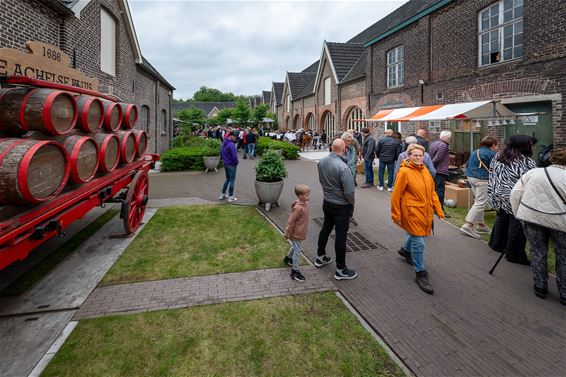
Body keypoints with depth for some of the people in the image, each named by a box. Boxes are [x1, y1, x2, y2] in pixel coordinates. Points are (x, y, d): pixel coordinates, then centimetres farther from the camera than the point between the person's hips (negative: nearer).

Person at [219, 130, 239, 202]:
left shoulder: (224, 143, 7)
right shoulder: (231, 144, -21)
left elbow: (221, 153, 15)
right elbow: (234, 155, -22)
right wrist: (236, 162, -6)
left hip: (225, 164, 8)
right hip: (231, 165, -8)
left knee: (227, 179, 20)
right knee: (232, 180, 2)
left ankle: (223, 195, 25)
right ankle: (231, 197, 9)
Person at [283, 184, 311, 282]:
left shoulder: (305, 203, 0)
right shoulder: (298, 208, -30)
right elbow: (291, 221, -25)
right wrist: (288, 233, -18)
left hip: (300, 232, 9)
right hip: (296, 233, -9)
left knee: (296, 247, 27)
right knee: (297, 250, -1)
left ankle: (288, 258, 51)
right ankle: (295, 271, 10)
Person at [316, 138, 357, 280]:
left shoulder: (321, 162, -5)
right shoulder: (342, 167, -28)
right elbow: (349, 191, -24)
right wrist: (352, 202, -5)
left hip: (327, 202, 7)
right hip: (342, 206, -7)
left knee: (326, 228, 23)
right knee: (341, 236, 3)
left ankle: (320, 257, 39)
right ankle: (341, 270, 15)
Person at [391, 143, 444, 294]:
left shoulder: (425, 170, 6)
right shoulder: (404, 172, -15)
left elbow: (432, 192, 12)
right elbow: (396, 195, -12)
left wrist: (438, 209, 9)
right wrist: (396, 215, -9)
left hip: (425, 211, 7)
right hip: (412, 212, -7)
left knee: (416, 234, 25)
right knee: (418, 242, -3)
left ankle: (405, 250, 55)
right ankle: (420, 273, 11)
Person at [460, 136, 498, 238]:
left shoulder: (475, 152, 17)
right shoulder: (492, 154, -5)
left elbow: (467, 165, 19)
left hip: (471, 177, 9)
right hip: (482, 180, -9)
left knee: (478, 201, 17)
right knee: (480, 203, -7)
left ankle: (481, 224, 23)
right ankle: (468, 225, -15)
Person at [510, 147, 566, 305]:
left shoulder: (533, 172, 3)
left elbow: (515, 194, 2)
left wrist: (518, 214, 11)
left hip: (532, 217, 2)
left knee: (538, 252, 16)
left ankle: (540, 288, 24)